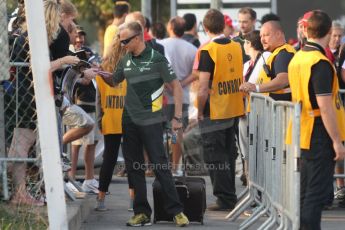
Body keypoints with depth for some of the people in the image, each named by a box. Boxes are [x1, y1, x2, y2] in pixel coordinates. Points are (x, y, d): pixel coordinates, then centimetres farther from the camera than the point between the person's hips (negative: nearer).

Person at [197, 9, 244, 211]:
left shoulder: (208, 51, -16)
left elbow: (204, 87, -18)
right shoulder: (237, 47, 3)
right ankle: (229, 196, 22)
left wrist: (200, 111, -9)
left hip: (214, 113, -7)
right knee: (228, 155, 16)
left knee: (216, 157, 1)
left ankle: (226, 199, 1)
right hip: (233, 111, 7)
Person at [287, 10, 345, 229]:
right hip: (320, 137, -9)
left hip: (302, 136, 9)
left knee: (305, 193, 15)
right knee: (317, 194, -6)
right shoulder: (321, 63, -19)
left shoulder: (297, 59, 9)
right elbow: (325, 106, -23)